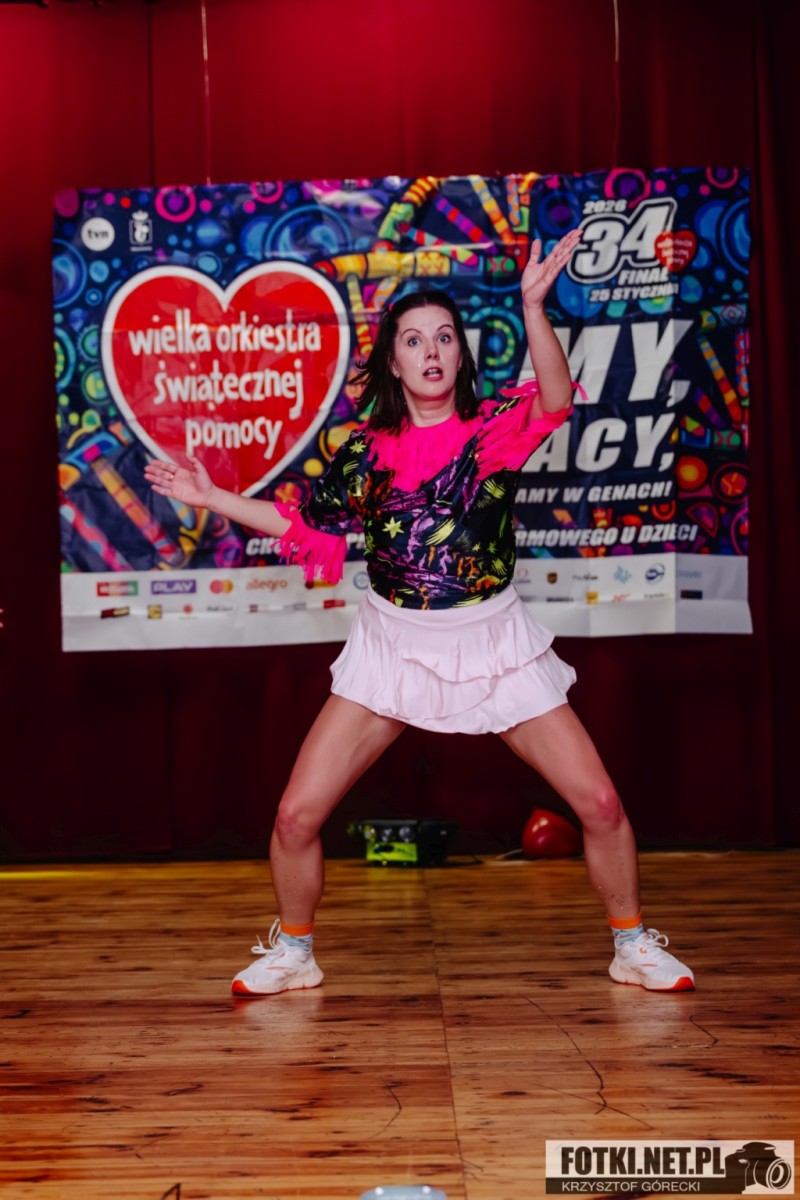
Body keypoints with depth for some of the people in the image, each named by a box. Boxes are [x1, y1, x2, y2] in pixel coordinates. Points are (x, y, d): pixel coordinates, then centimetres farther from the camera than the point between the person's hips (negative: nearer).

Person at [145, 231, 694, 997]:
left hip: (494, 647, -1)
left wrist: (533, 305, -38)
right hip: (391, 647, 1)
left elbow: (555, 399, -25)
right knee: (296, 815, -4)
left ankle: (633, 946, 23)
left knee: (600, 804, -2)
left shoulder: (496, 428, -4)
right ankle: (292, 954, 22)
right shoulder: (366, 451, 2)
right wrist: (213, 498, 7)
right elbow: (304, 524, 11)